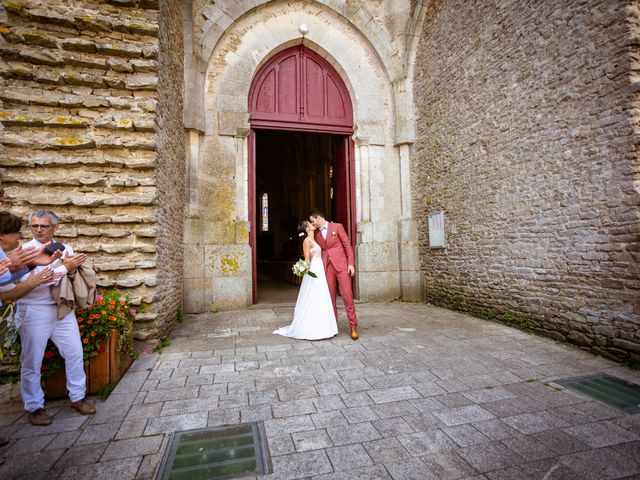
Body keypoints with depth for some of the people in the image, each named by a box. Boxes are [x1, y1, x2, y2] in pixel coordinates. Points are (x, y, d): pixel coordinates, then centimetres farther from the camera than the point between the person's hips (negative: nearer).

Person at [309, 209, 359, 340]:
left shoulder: (337, 227, 1)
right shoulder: (316, 234, 12)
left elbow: (347, 245, -1)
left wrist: (351, 263, -8)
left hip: (341, 265, -4)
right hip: (326, 267, 4)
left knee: (347, 295, -7)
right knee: (330, 296, 5)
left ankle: (353, 327, 1)